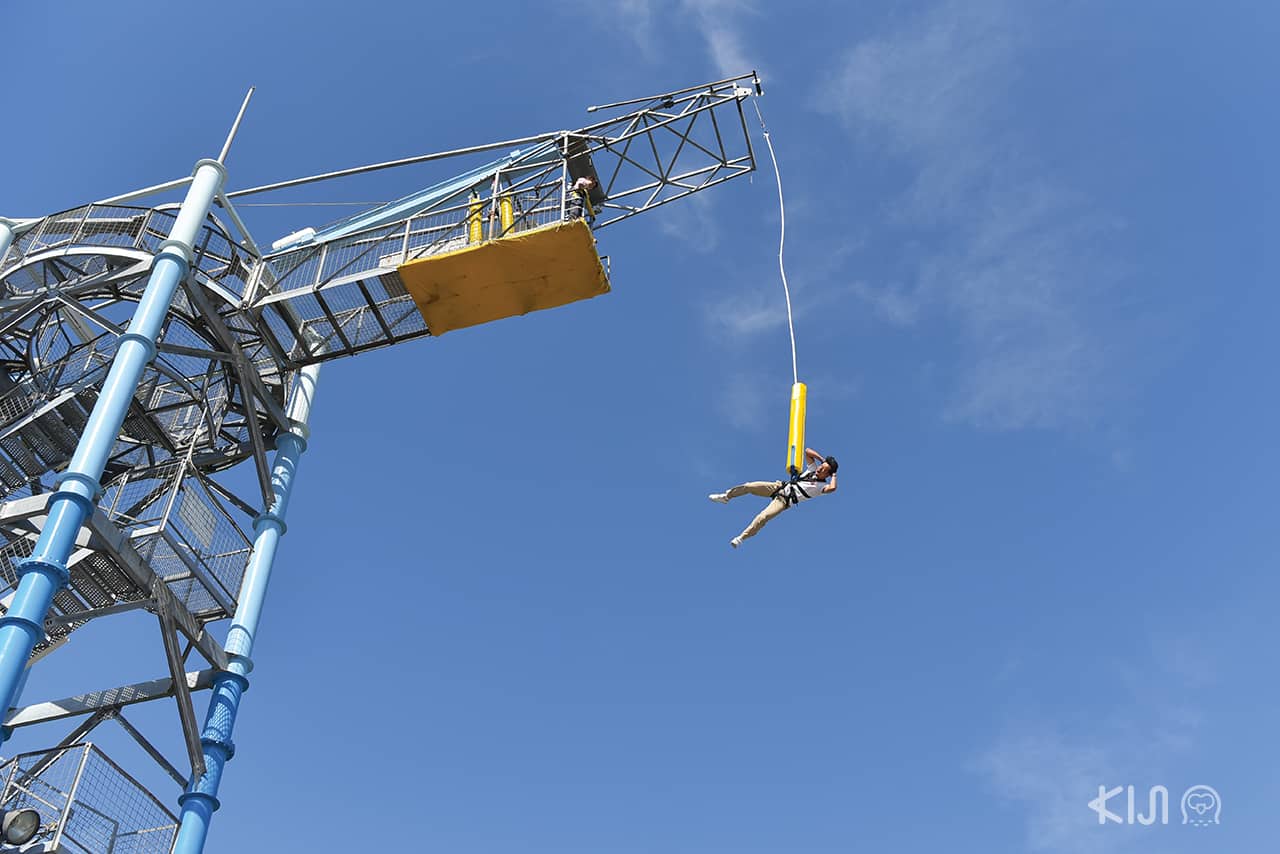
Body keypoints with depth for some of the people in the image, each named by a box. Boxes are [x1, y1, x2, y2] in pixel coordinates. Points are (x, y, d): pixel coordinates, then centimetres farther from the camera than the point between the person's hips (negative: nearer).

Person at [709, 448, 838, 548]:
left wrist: (834, 475, -13)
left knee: (763, 517, -27)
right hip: (780, 487, 6)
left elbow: (832, 488, -29)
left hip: (785, 500, -6)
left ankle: (741, 538, -23)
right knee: (750, 486, -10)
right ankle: (726, 496, 10)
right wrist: (822, 458, 8)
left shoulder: (822, 486, -5)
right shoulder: (813, 469, 12)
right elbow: (807, 451, 16)